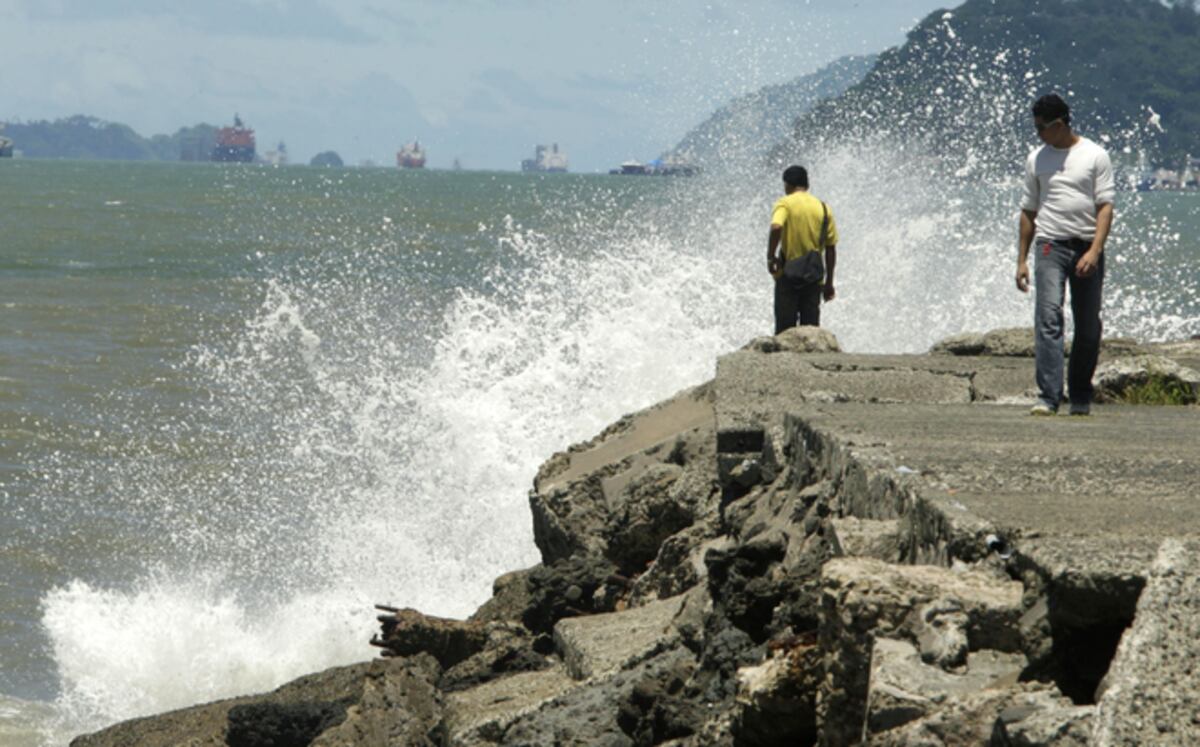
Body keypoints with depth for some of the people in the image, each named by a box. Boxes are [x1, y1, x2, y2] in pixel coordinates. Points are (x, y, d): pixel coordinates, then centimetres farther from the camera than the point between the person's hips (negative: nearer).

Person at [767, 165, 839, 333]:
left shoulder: (785, 204, -5)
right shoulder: (823, 208, 6)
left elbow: (776, 227, -26)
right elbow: (831, 249, 7)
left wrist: (770, 257, -13)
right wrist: (829, 282, 12)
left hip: (788, 275, -3)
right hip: (814, 279, 3)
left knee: (785, 326, 1)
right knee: (811, 327, 6)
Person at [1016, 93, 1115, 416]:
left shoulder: (1095, 156, 3)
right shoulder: (1037, 159, 12)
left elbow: (1105, 206, -3)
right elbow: (1028, 211, 18)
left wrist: (1095, 251, -15)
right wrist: (1022, 260, 13)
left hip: (1087, 248, -1)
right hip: (1050, 245, 1)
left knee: (1088, 327, 4)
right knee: (1048, 318, -16)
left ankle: (1080, 398, 18)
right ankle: (1048, 397, -23)